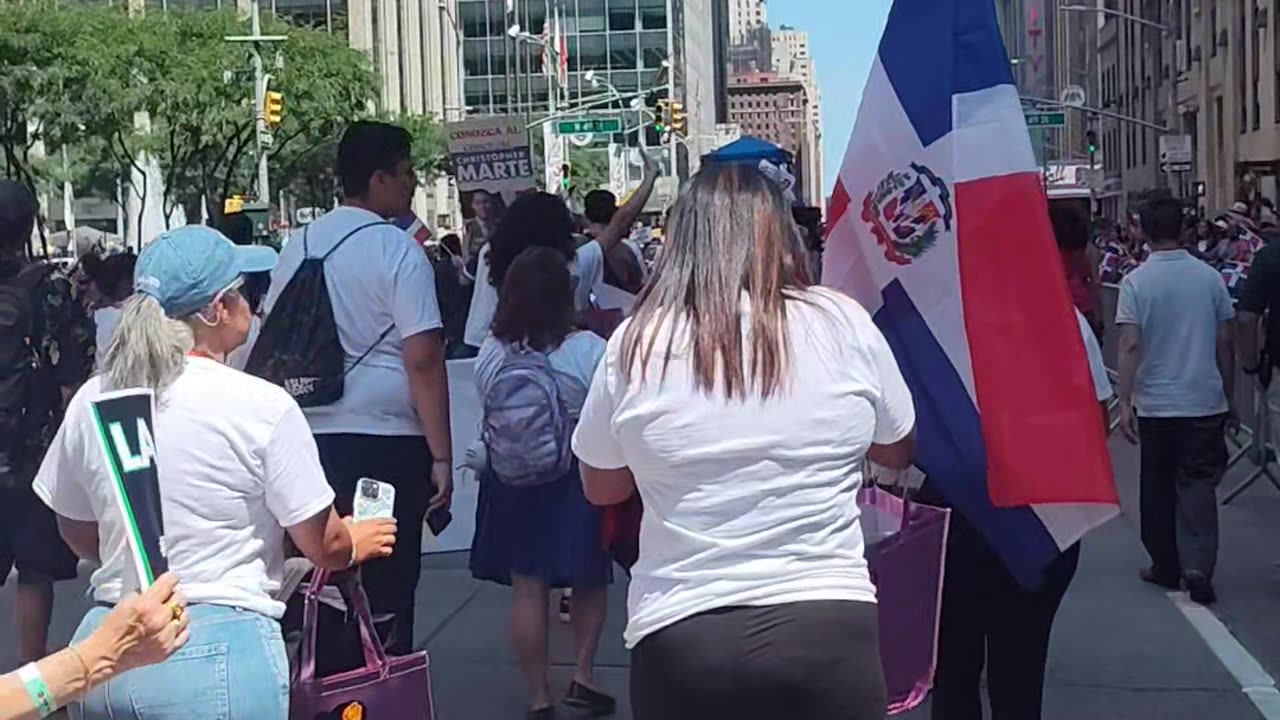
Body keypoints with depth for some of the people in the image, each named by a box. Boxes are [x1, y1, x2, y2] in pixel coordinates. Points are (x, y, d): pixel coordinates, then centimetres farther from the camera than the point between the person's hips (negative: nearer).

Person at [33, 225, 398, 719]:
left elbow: (78, 535, 14)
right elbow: (325, 546, -5)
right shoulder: (261, 406, -13)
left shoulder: (90, 402, 1)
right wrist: (357, 543, 17)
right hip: (216, 656, -5)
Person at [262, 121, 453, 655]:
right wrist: (441, 456, -11)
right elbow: (423, 358, -15)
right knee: (387, 588, 3)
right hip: (386, 440, -6)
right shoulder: (397, 250, -9)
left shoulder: (296, 249, 10)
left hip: (311, 440, 6)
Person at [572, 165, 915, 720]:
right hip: (827, 627, 0)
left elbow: (601, 489, 10)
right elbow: (897, 451, 14)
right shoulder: (843, 323, -4)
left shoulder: (636, 343, -5)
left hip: (680, 635, 0)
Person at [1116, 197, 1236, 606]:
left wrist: (1125, 403, -12)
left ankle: (1166, 567, 21)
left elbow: (1130, 346, -14)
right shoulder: (1209, 277, -1)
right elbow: (1224, 344, 4)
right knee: (1198, 484, 4)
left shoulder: (1136, 282, -8)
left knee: (1159, 486, 12)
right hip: (1205, 400, 1)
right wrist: (1229, 398, 14)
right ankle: (1197, 565, -10)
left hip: (1155, 403, -1)